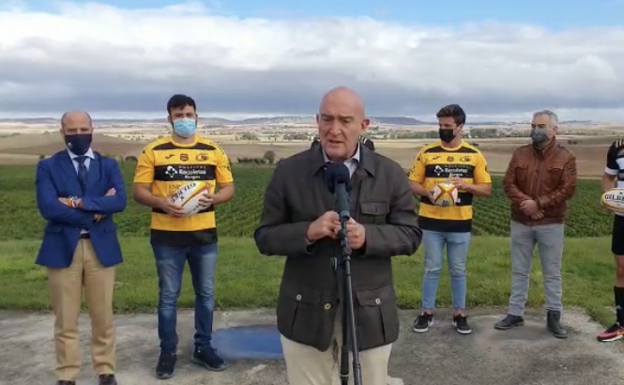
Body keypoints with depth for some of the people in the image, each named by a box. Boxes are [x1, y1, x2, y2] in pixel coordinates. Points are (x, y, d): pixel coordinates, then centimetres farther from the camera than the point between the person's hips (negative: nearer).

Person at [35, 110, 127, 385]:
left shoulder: (108, 165, 8)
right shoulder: (48, 167, 2)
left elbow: (120, 201, -10)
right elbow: (48, 207, -13)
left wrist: (78, 202, -16)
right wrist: (95, 212, -11)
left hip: (101, 247, 2)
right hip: (62, 248, -1)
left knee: (103, 317, 9)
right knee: (65, 320, 6)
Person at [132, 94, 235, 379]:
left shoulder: (213, 151, 4)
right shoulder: (153, 151, -2)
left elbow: (229, 188, 7)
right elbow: (139, 192, -2)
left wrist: (212, 199, -14)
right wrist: (161, 202, -22)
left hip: (205, 235, 2)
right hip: (167, 236, -2)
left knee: (206, 293, 11)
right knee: (168, 296, 7)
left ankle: (203, 348, 25)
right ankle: (168, 351, 21)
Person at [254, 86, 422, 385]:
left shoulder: (390, 174, 0)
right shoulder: (289, 171, -2)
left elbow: (410, 235, 1)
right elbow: (265, 237, 0)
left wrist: (367, 236, -18)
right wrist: (307, 232, -20)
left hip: (369, 314, 1)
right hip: (305, 313, 0)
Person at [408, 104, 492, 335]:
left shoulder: (474, 155, 2)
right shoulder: (426, 153, 1)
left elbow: (486, 189, 4)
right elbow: (413, 184, 4)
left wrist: (466, 186, -15)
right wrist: (427, 192, -17)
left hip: (460, 223, 0)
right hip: (431, 222, 0)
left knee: (458, 271, 10)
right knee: (432, 269, 7)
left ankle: (459, 314, 22)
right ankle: (427, 313, 18)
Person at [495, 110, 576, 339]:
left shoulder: (566, 157, -2)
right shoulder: (520, 154, 5)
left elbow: (567, 189, -11)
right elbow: (508, 184, -1)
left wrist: (539, 203, -19)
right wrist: (525, 203, -17)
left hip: (551, 224, -2)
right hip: (520, 223, 3)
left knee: (552, 273, 6)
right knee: (519, 271, 10)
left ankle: (554, 317, 17)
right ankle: (515, 314, 19)